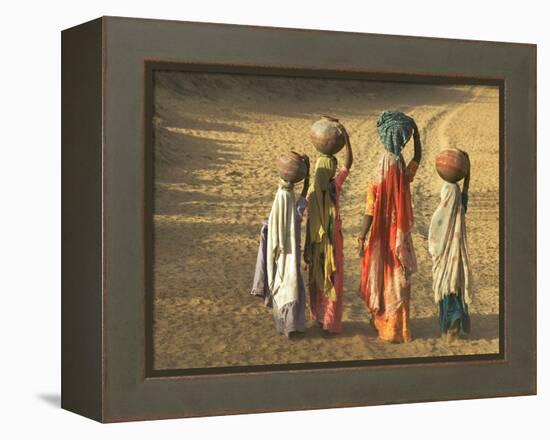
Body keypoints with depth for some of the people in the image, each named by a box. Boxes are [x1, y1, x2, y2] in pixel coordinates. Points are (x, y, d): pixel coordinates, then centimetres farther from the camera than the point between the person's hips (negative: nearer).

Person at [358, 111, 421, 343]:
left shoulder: (376, 186, -20)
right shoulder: (405, 179, -11)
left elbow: (369, 215, -19)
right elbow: (418, 157, 6)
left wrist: (361, 239, -11)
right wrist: (415, 130, 3)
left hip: (381, 238, -2)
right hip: (400, 237, 2)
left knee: (381, 277, 14)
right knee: (398, 280, 11)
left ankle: (380, 320, 26)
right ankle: (397, 327, 16)